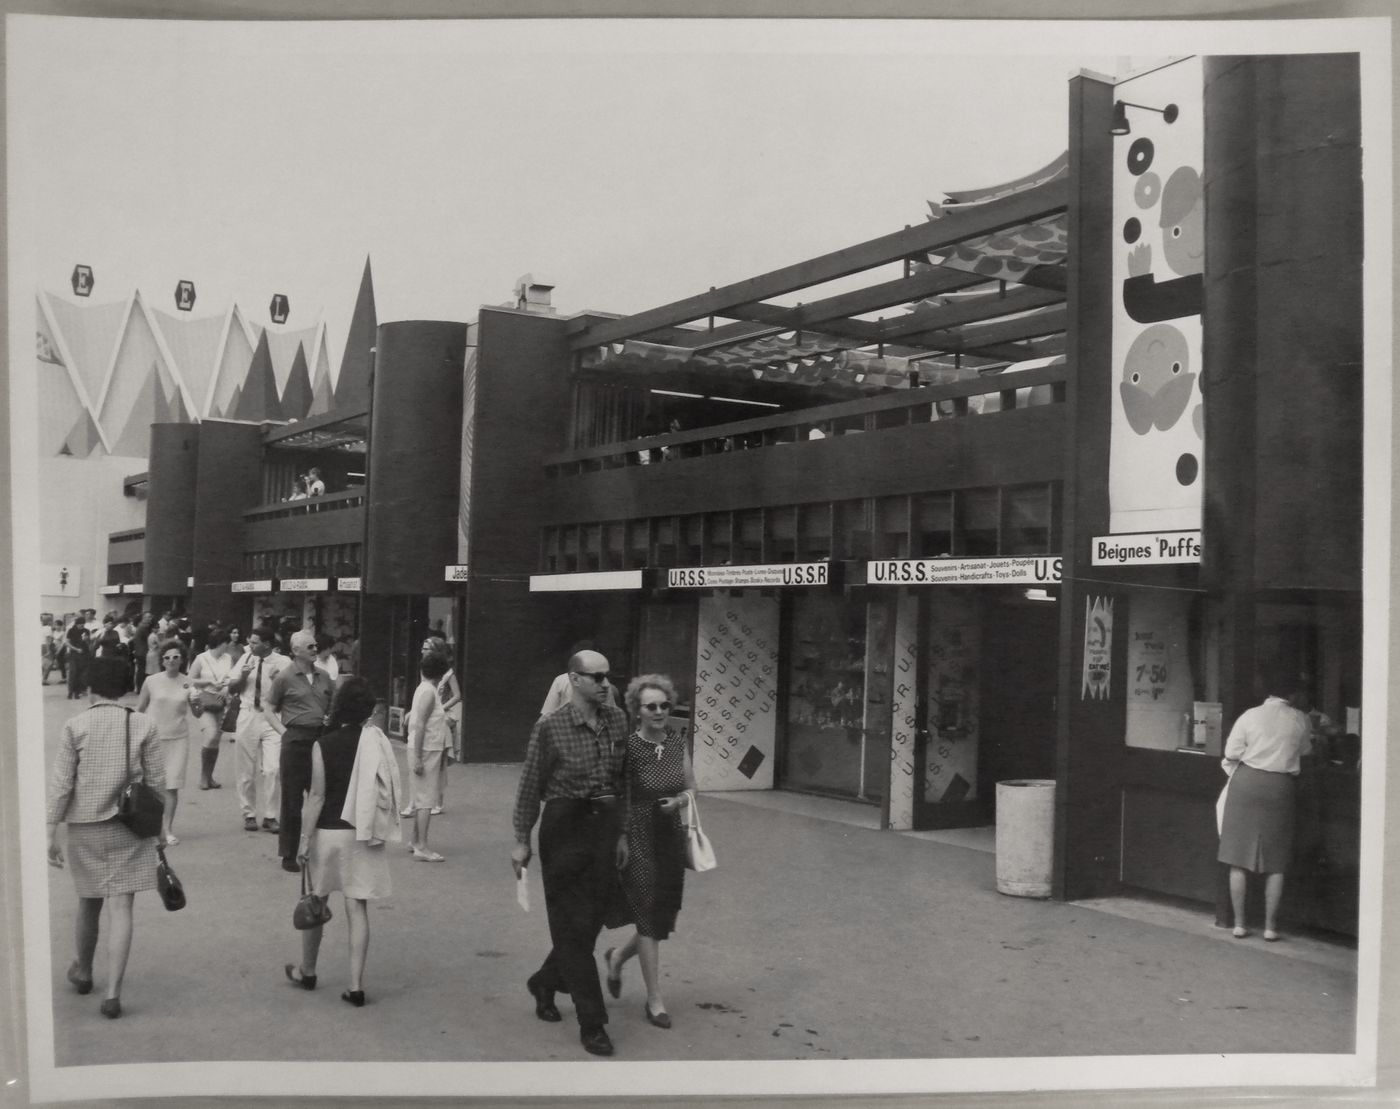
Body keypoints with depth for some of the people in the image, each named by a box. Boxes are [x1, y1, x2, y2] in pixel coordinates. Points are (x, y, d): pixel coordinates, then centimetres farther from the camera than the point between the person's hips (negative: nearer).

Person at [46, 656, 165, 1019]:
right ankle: (113, 993, -8)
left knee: (89, 903, 19)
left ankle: (83, 972, 40)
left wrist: (51, 833, -2)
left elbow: (61, 783, -7)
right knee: (120, 908, -1)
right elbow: (156, 781, -1)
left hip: (85, 826, 1)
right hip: (129, 828, -1)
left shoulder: (75, 726, -5)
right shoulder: (143, 725, -4)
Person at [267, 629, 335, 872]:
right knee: (292, 800, 2)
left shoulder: (323, 676, 11)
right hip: (296, 740, -4)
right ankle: (288, 855, 12)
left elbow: (333, 705, 22)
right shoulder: (285, 678, -3)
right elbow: (269, 710, 2)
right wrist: (284, 731, -9)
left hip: (320, 739, 5)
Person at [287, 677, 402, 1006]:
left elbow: (317, 795, -11)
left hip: (328, 831, -2)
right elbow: (387, 788, -1)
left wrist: (305, 838, -7)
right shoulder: (376, 741, -5)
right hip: (363, 834, 2)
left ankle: (307, 971, 33)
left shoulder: (323, 745, -11)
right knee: (357, 908, 4)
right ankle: (356, 985, 2)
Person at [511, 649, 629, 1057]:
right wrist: (522, 840, -2)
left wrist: (621, 832, 13)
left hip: (605, 825, 5)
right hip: (565, 828, -5)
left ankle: (544, 983, 39)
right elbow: (530, 785, -4)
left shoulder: (617, 720, 4)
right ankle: (592, 1024, 7)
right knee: (574, 925, 0)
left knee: (592, 920, 12)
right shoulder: (550, 727, -9)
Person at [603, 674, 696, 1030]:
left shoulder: (678, 739, 2)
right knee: (648, 916, -1)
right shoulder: (628, 746, -14)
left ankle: (618, 957, 42)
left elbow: (691, 786, 9)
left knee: (663, 918, 13)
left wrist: (681, 800, -12)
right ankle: (655, 1000, 13)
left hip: (671, 837, 6)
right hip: (637, 837, -5)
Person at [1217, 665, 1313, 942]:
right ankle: (1270, 926, 11)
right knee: (1275, 863, 9)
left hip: (1247, 783, -1)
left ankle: (1239, 923, 9)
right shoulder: (1300, 720, -1)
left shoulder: (1250, 716, -5)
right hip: (1281, 786, 1)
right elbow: (1303, 752, 15)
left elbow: (1231, 755, -5)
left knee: (1239, 859, 6)